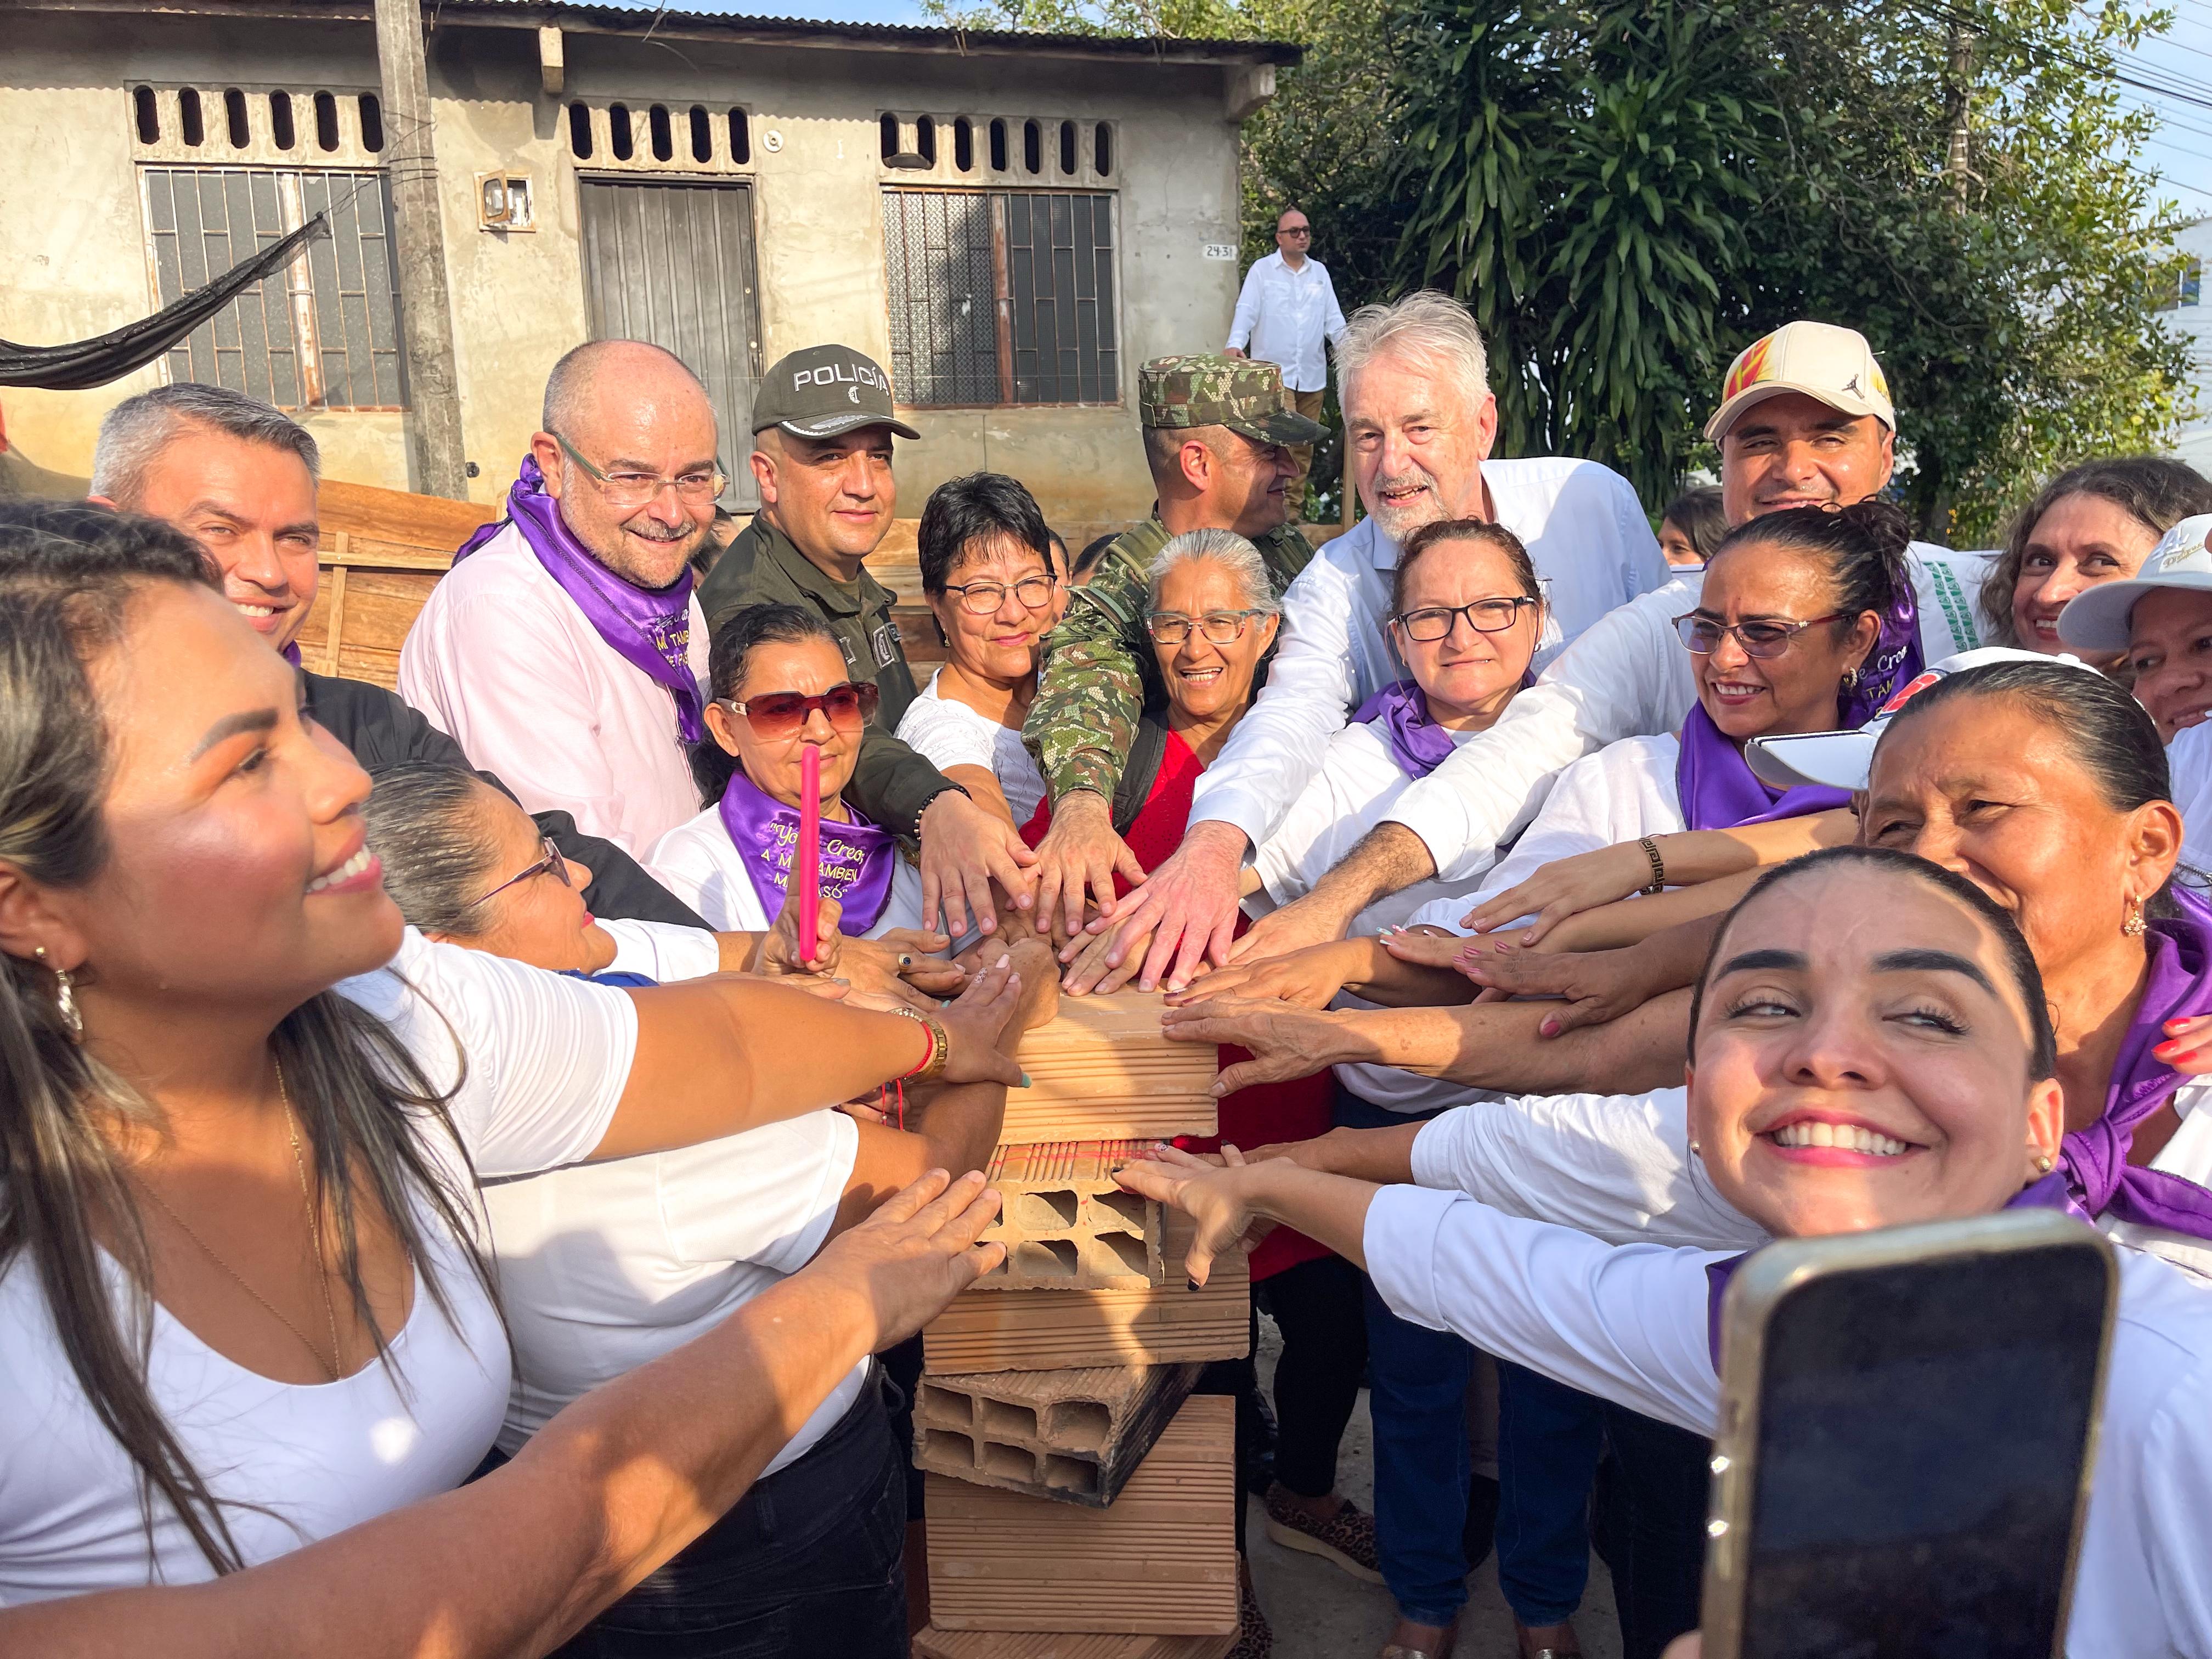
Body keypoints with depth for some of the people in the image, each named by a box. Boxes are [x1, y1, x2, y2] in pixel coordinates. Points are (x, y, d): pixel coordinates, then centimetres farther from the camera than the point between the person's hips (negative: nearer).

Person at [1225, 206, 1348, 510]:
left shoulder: (1320, 272, 15)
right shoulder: (1262, 269, 2)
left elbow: (1333, 318, 13)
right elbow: (1246, 311, -7)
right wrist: (1235, 344, -25)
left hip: (1313, 375, 5)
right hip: (1274, 373, -5)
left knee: (1304, 448, 8)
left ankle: (1293, 509, 16)